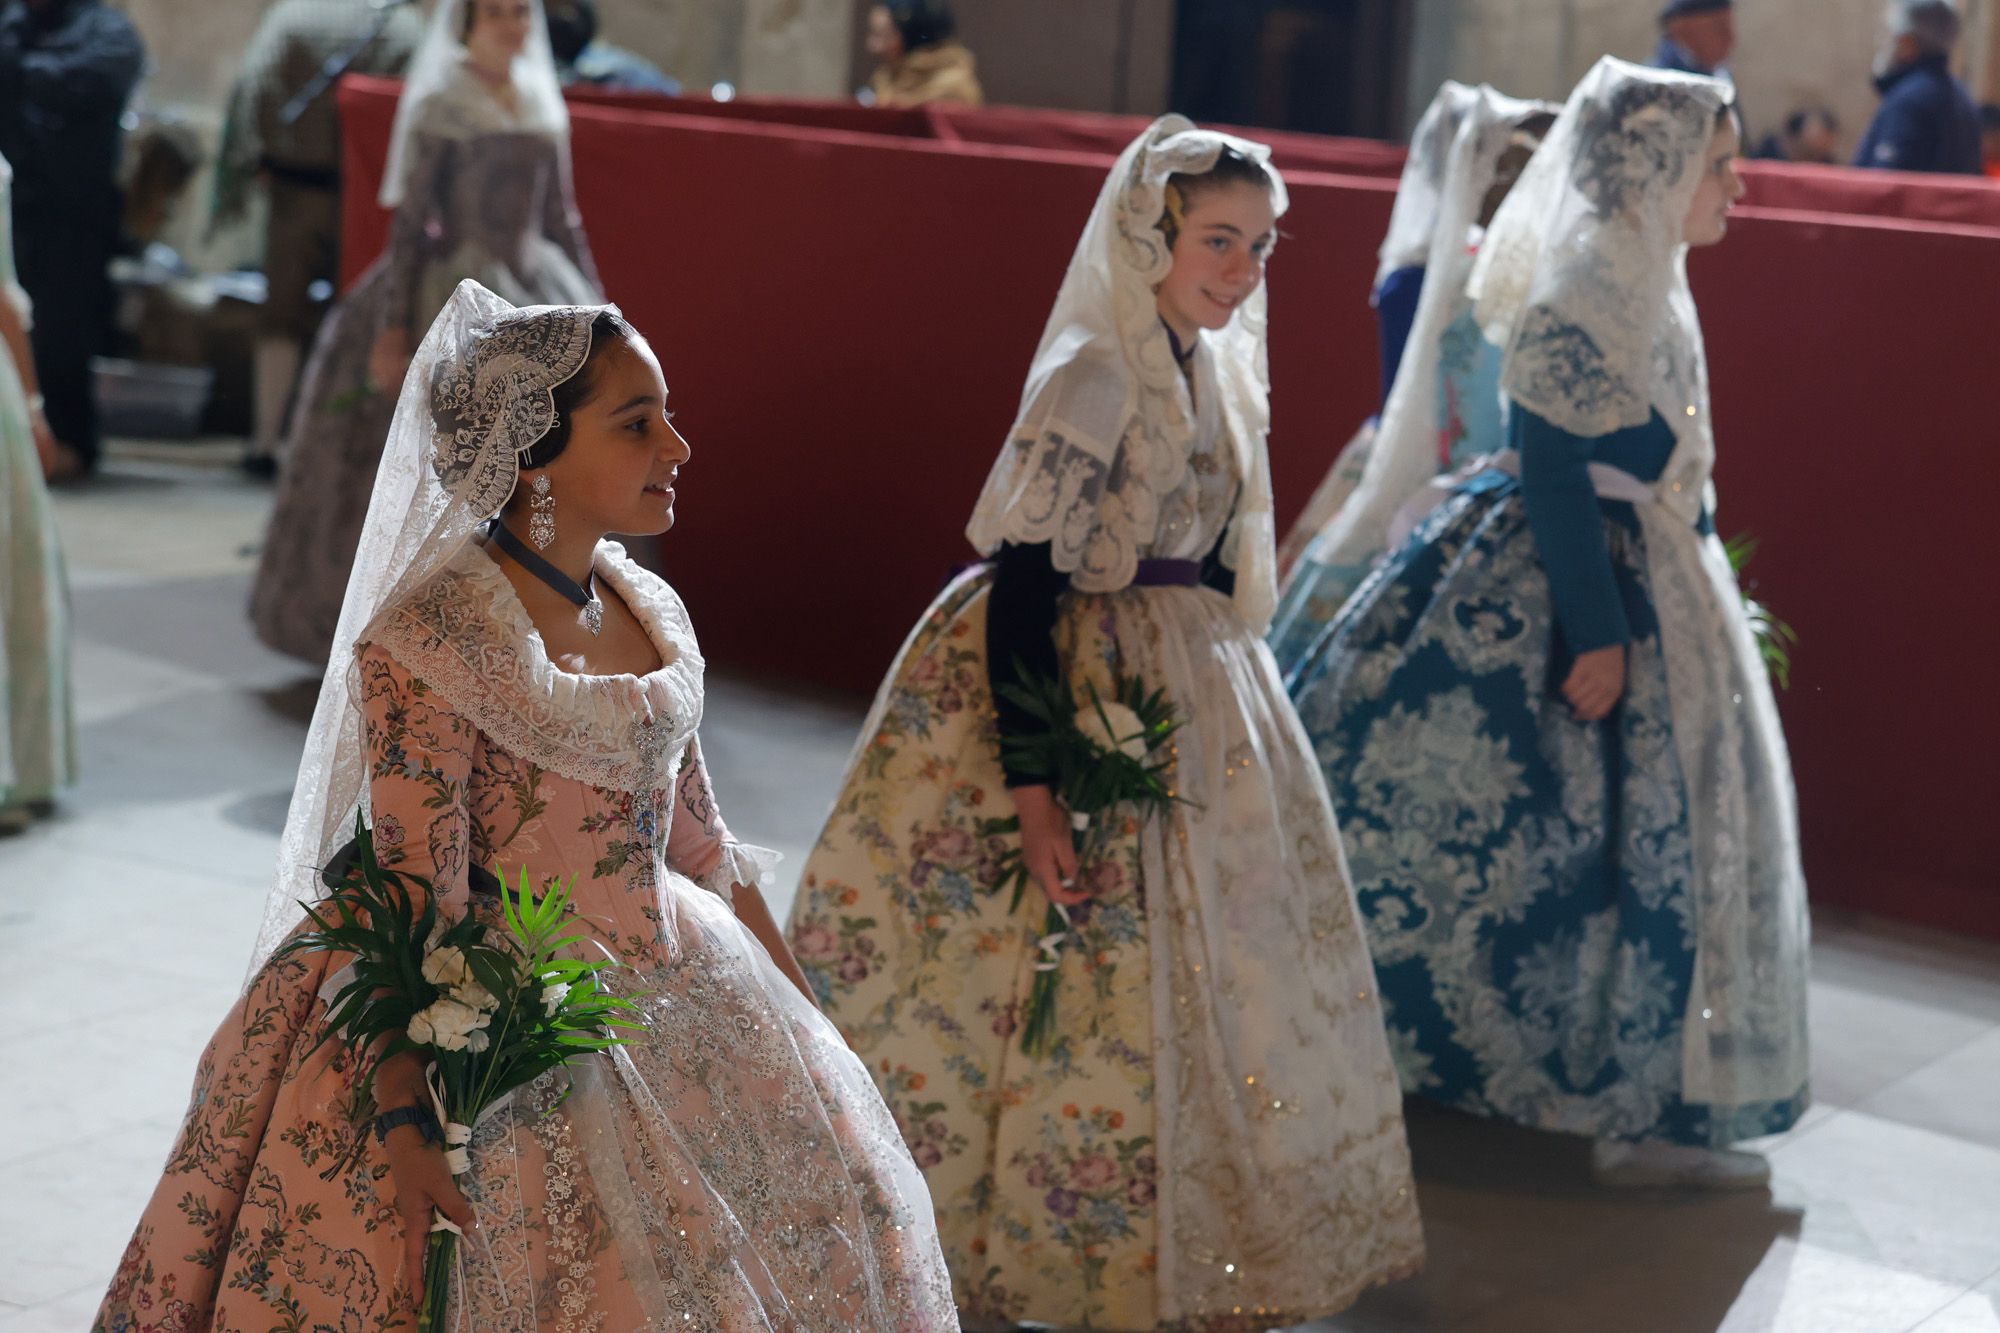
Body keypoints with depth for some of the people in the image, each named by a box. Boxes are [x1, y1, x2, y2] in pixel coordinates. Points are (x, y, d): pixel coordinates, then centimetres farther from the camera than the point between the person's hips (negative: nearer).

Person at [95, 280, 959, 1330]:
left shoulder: (650, 612, 5)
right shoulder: (433, 640, -18)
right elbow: (414, 908, -20)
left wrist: (800, 1015, 15)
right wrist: (402, 1120, -23)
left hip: (671, 1000, 8)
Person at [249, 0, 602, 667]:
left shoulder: (544, 108, 10)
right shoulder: (441, 107, -6)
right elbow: (410, 222, -9)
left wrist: (593, 307, 14)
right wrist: (394, 329, -14)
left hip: (534, 293, 6)